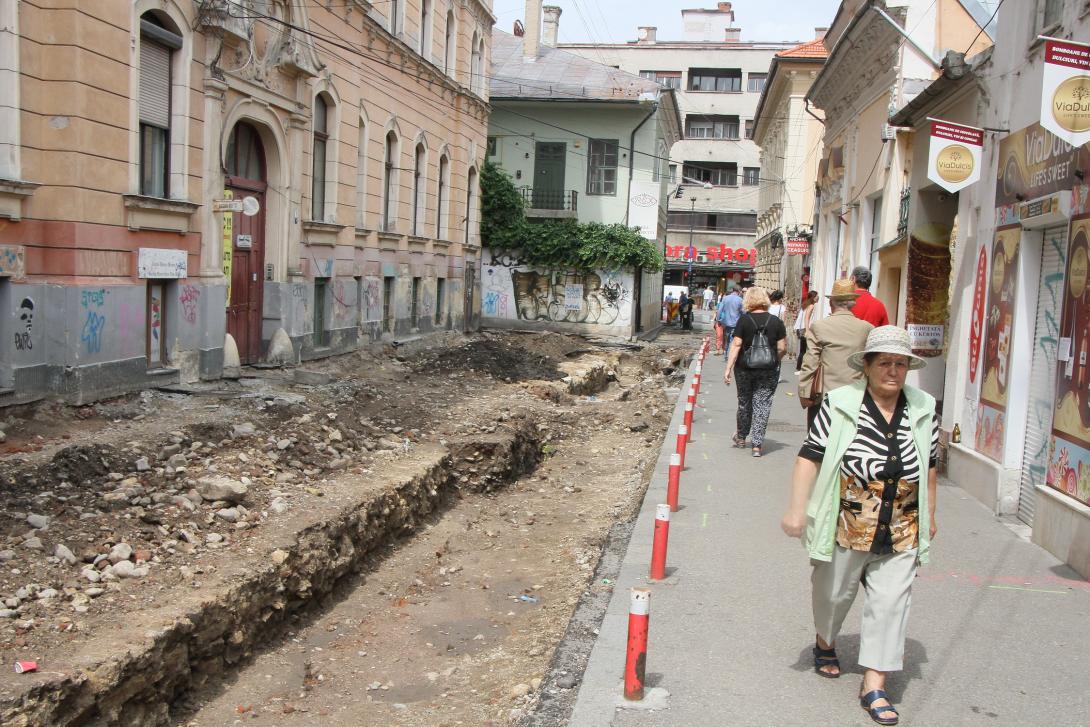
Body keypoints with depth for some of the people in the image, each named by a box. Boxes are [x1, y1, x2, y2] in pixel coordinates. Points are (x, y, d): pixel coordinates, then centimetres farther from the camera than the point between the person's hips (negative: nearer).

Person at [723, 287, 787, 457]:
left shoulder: (744, 320, -6)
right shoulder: (776, 321, -3)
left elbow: (736, 345, -10)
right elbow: (782, 348, -3)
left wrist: (728, 368, -9)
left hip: (745, 368, 0)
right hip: (769, 371, 0)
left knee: (744, 402, 17)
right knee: (762, 404, 4)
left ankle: (741, 437, 35)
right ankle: (757, 444, 0)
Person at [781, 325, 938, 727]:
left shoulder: (923, 410, 2)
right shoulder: (840, 404, -11)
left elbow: (929, 465, 13)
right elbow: (810, 455, -10)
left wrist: (929, 515, 17)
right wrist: (797, 509, -14)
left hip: (901, 532, 2)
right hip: (846, 527, -2)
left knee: (889, 603, 1)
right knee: (834, 592, 17)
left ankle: (874, 684, 10)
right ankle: (825, 642, 46)